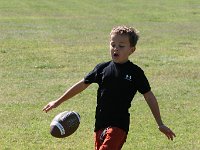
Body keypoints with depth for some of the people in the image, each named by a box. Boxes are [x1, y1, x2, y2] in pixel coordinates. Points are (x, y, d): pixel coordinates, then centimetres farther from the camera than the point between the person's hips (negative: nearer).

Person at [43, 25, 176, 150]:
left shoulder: (135, 73, -2)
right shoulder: (102, 68, 7)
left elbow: (149, 97, 4)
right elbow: (82, 85, 16)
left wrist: (160, 124, 5)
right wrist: (58, 102, 19)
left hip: (119, 124, -5)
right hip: (100, 123, 5)